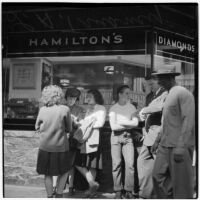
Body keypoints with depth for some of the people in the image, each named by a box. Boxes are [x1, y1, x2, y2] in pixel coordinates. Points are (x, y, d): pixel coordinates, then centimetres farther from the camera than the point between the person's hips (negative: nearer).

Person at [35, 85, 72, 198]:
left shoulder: (42, 110, -3)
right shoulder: (65, 109, -10)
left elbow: (37, 127, 8)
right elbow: (69, 129, -1)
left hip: (45, 147, 2)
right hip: (61, 147, -2)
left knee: (48, 174, 13)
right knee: (64, 172, 18)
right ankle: (59, 195, 16)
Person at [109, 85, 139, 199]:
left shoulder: (132, 107, 9)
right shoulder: (113, 108, 3)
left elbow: (135, 123, -1)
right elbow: (113, 126, -6)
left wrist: (121, 122, -5)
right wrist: (128, 124, -3)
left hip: (128, 137, 1)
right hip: (116, 137, -1)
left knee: (130, 163, -8)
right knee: (117, 164, -1)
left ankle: (129, 191, 0)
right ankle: (118, 191, 7)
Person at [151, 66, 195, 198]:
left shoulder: (183, 93, -10)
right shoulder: (169, 95, 18)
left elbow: (189, 121, -18)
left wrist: (181, 146, -23)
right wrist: (158, 140, 22)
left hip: (179, 147, -9)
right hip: (165, 145, 9)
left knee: (181, 182, -1)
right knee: (159, 176, 8)